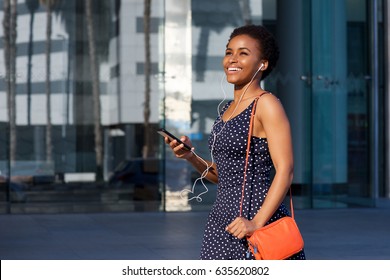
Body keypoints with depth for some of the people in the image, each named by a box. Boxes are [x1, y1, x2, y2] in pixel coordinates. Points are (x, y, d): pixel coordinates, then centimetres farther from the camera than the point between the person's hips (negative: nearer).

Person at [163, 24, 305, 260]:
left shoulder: (266, 104, -8)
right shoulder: (227, 109, 15)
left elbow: (285, 170, -16)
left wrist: (257, 222, -23)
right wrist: (191, 156, 3)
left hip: (258, 213, -8)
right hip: (223, 217, 8)